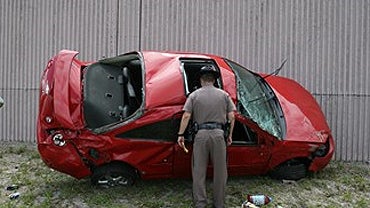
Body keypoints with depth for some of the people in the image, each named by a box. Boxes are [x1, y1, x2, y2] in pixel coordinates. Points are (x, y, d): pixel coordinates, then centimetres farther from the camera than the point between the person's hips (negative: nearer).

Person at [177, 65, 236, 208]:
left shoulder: (194, 95, 4)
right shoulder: (223, 94, 8)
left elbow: (186, 116, -3)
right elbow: (231, 117, 4)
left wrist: (180, 135, 2)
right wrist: (230, 135, 13)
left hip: (201, 134, -1)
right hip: (218, 133, 1)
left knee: (199, 170, 7)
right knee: (219, 170, 10)